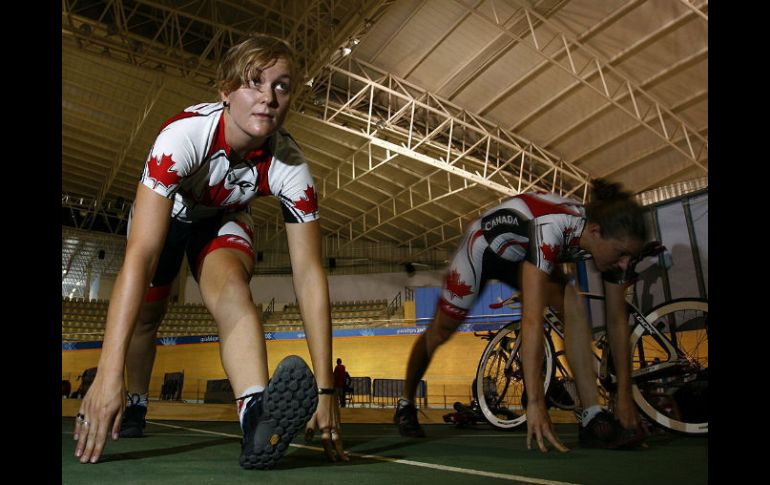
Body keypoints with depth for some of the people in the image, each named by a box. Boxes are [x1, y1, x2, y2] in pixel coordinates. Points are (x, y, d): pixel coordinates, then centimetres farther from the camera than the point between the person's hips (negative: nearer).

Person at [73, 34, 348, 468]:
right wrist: (109, 374, -49)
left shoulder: (290, 165, -30)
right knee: (146, 314, 8)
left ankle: (259, 421, -47)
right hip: (163, 213, 0)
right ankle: (134, 406, 38)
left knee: (232, 286, -31)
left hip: (223, 219, 0)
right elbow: (141, 252, -44)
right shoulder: (185, 134, -37)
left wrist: (324, 387, -36)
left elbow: (309, 273, -32)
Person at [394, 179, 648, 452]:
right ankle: (406, 404, 33)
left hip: (521, 255, 5)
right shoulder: (550, 228, -43)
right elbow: (532, 319, -48)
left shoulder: (610, 240, -22)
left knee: (574, 306, -23)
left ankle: (592, 418, -16)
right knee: (440, 332, 8)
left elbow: (617, 319, -14)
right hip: (484, 245, -5)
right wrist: (535, 403, -49)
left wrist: (625, 394, -16)